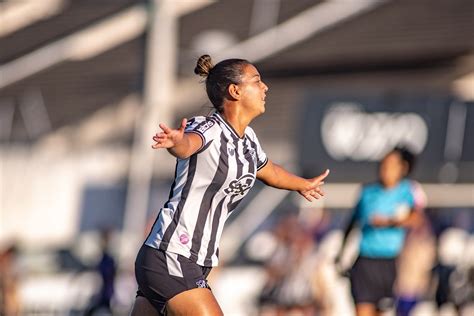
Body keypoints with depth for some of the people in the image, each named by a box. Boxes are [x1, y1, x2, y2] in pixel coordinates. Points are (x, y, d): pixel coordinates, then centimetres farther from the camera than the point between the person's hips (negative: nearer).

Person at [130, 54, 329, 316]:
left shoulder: (248, 139, 13)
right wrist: (177, 141, -62)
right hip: (169, 259, -9)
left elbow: (269, 171, 36)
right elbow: (187, 145, -37)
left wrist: (303, 184, 54)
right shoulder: (208, 129, -13)